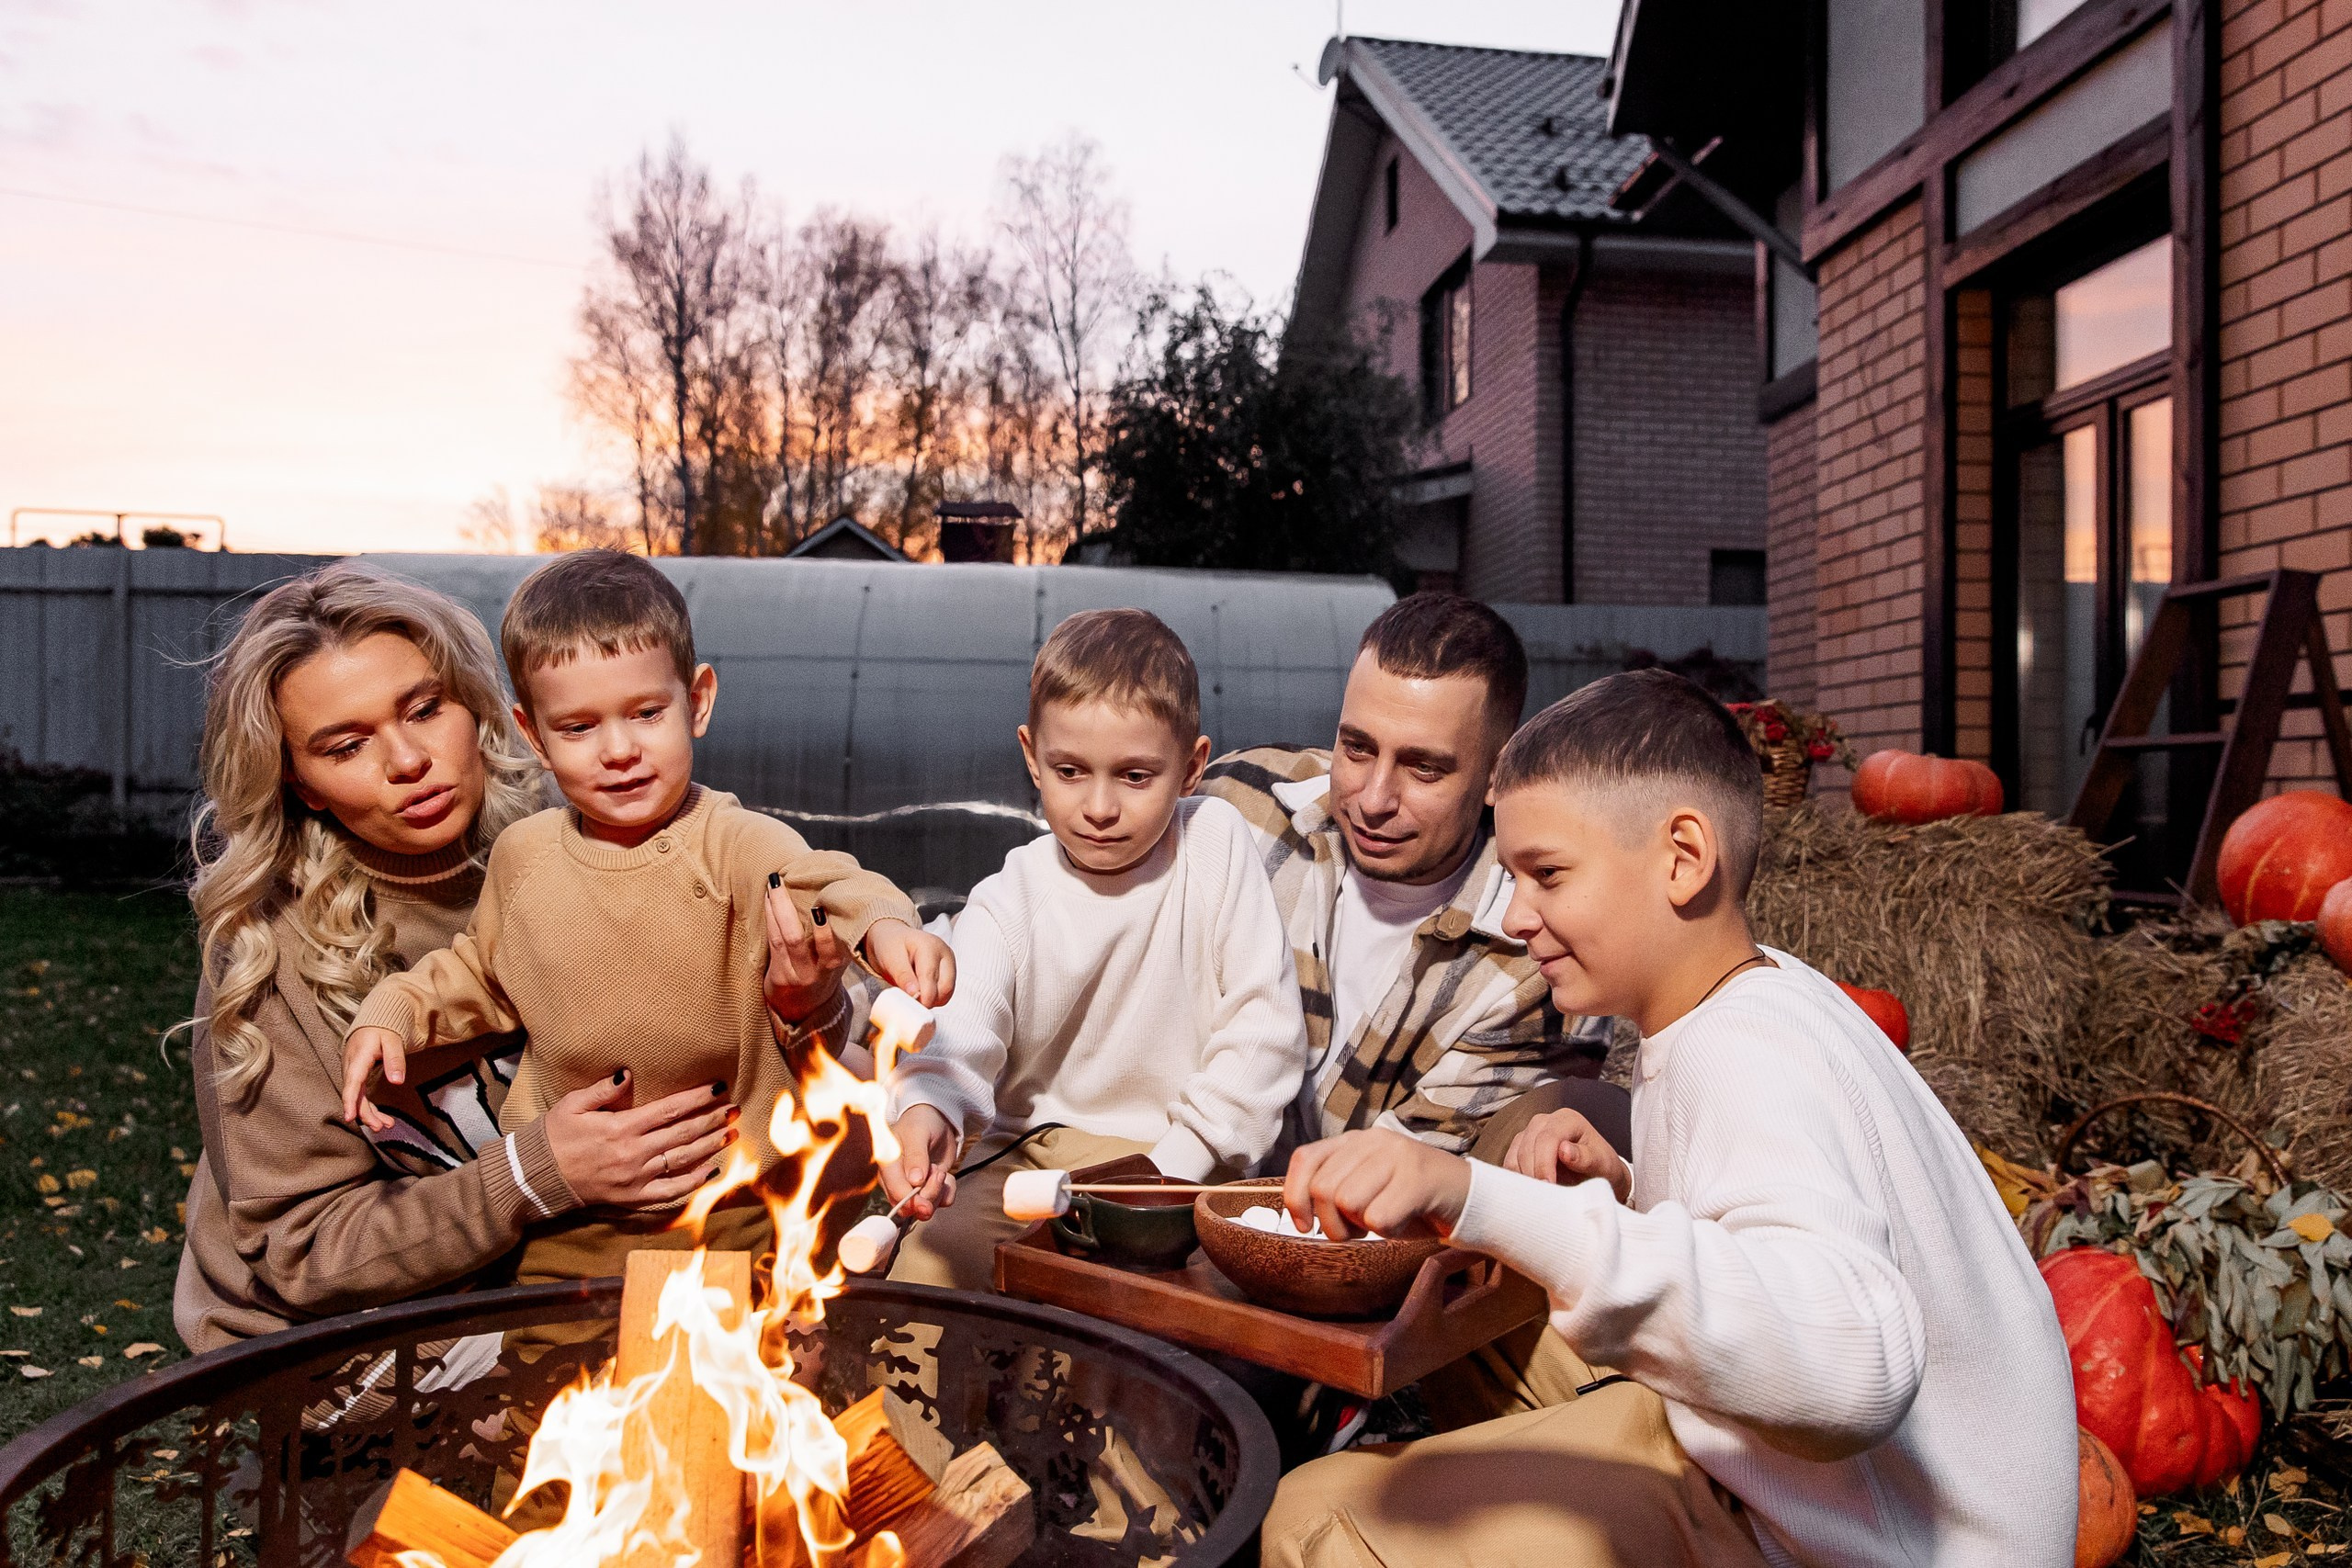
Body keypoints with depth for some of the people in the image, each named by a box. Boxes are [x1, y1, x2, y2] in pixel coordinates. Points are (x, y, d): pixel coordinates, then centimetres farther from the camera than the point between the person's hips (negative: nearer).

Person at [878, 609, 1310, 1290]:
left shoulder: (1217, 844, -6)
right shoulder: (1008, 902, -4)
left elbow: (1265, 1029, -6)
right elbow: (959, 1030, -21)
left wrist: (1175, 1165, -12)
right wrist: (926, 1111, -45)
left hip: (1187, 1163, -1)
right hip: (1031, 1157, 2)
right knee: (929, 1260, -21)